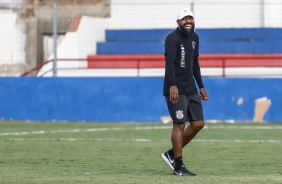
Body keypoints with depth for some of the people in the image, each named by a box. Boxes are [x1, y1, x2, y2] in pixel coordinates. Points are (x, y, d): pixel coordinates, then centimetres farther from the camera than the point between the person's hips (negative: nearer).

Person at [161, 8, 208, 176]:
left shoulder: (194, 37, 14)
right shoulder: (173, 38, -13)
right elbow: (169, 63, -25)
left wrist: (201, 86, 21)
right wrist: (172, 86, -38)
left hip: (191, 89, 8)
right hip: (176, 90, -8)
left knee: (198, 123, 5)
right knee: (179, 124, -8)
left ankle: (172, 154, 18)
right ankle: (178, 166, 0)